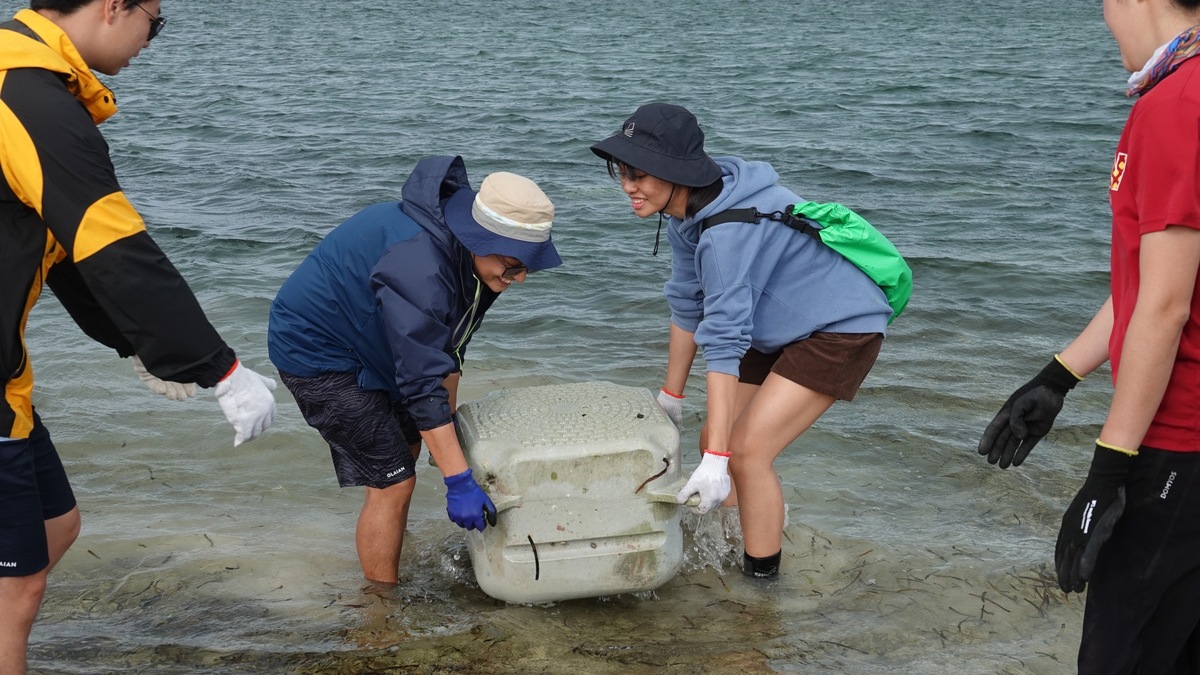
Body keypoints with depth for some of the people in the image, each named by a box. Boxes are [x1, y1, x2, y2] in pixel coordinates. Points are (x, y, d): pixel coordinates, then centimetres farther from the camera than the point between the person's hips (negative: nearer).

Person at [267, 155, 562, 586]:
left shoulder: (475, 254, -8)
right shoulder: (417, 268, -37)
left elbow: (449, 345, 6)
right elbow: (423, 385, -37)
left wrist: (448, 420, 9)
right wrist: (458, 482, -36)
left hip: (362, 340, 10)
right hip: (317, 353, -10)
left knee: (407, 444, 21)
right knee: (393, 481, -11)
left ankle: (386, 572, 37)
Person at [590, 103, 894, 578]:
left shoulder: (730, 231, -31)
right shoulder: (687, 214, -2)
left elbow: (723, 340, -33)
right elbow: (687, 305, 8)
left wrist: (717, 458, -32)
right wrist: (670, 397, 14)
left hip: (842, 329, -9)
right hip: (782, 332, 10)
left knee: (747, 451, -16)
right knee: (716, 442, 6)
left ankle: (760, 579, -2)